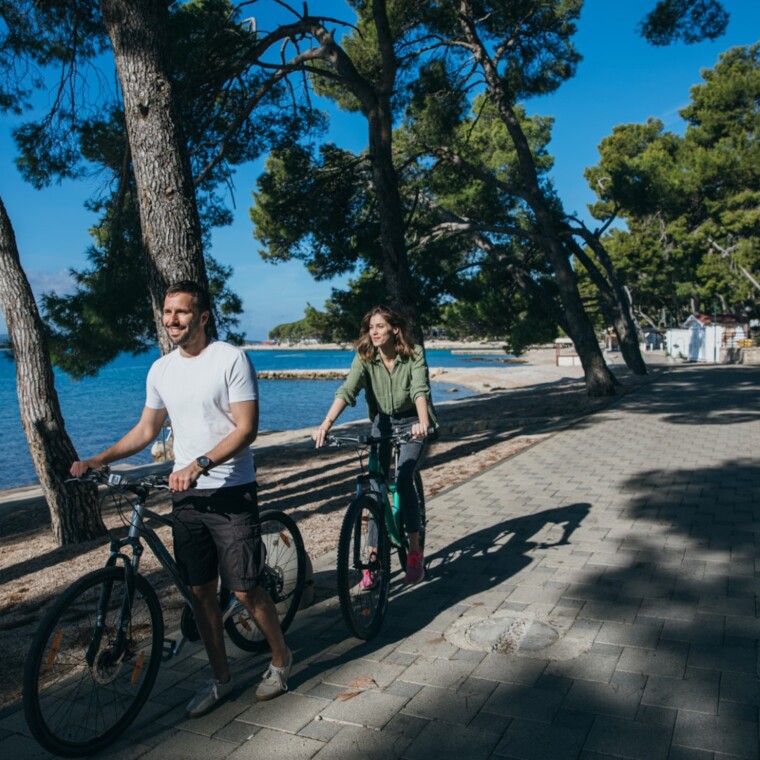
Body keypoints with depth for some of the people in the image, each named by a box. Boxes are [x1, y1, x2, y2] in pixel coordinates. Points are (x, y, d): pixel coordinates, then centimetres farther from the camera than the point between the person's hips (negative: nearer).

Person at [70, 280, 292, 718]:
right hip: (187, 496, 6)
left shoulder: (231, 359, -10)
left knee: (244, 589, -1)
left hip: (231, 494, -6)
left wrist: (200, 464, -27)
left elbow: (247, 428, -15)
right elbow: (147, 429, 16)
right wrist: (99, 459, 3)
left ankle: (281, 659, 25)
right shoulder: (161, 370, 8)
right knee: (201, 591, 12)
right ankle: (221, 678, 29)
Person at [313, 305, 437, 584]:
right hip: (382, 421, 3)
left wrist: (423, 422, -53)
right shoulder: (364, 357, -15)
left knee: (403, 479, -19)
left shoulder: (414, 354, -20)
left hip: (411, 422, -3)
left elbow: (420, 390, -34)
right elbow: (347, 390, -28)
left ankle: (415, 552, -4)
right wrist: (326, 424, -43)